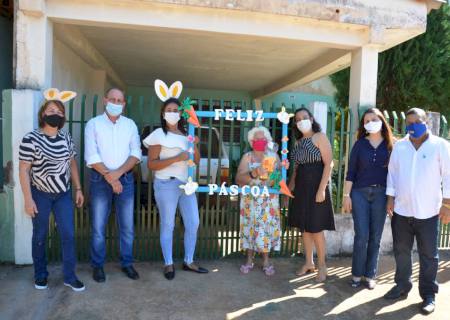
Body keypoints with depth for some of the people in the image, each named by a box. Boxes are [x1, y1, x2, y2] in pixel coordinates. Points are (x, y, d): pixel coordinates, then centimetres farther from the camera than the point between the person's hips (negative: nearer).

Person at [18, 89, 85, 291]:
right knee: (40, 236, 12)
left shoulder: (66, 137, 2)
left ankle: (69, 276, 15)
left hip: (63, 194, 4)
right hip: (40, 195, -3)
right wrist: (28, 199, -15)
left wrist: (78, 189, 7)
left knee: (68, 234, 1)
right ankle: (40, 274, 32)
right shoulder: (31, 139, -13)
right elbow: (23, 170, -12)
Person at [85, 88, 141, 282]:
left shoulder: (130, 124, 6)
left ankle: (127, 263, 24)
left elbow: (136, 154, -1)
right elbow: (92, 157, -9)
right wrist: (109, 177, -14)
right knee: (98, 226, 5)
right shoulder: (93, 124, -1)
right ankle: (97, 265, 22)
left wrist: (118, 173, -14)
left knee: (127, 226, 9)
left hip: (126, 178, 2)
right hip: (100, 179, -2)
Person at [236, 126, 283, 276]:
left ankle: (266, 261, 15)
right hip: (250, 199, -1)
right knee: (250, 227, 2)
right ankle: (249, 260, 16)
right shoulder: (247, 157, 0)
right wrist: (254, 174, -25)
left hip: (269, 199, 1)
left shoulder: (274, 156, 6)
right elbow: (238, 179, -11)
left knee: (267, 227, 1)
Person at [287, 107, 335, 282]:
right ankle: (309, 262, 25)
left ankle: (322, 265, 17)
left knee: (315, 228, -1)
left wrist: (322, 189, -19)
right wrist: (291, 185, 6)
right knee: (304, 227, 11)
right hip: (301, 188, 6)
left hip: (316, 187, -6)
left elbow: (328, 164, -13)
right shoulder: (298, 142, 12)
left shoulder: (320, 137, -7)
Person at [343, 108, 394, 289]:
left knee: (375, 237, 7)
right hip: (360, 192, -1)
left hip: (381, 193, 1)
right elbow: (351, 171, 2)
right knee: (362, 236, -3)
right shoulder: (360, 144, 4)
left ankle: (370, 275, 21)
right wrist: (346, 195, -3)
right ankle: (357, 274, 14)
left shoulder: (391, 145, 4)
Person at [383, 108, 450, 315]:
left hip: (428, 212, -3)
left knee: (428, 255, 7)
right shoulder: (399, 146, 7)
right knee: (401, 251, 13)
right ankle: (402, 285, 29)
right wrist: (390, 198, 5)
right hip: (401, 210, 3)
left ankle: (428, 294, 20)